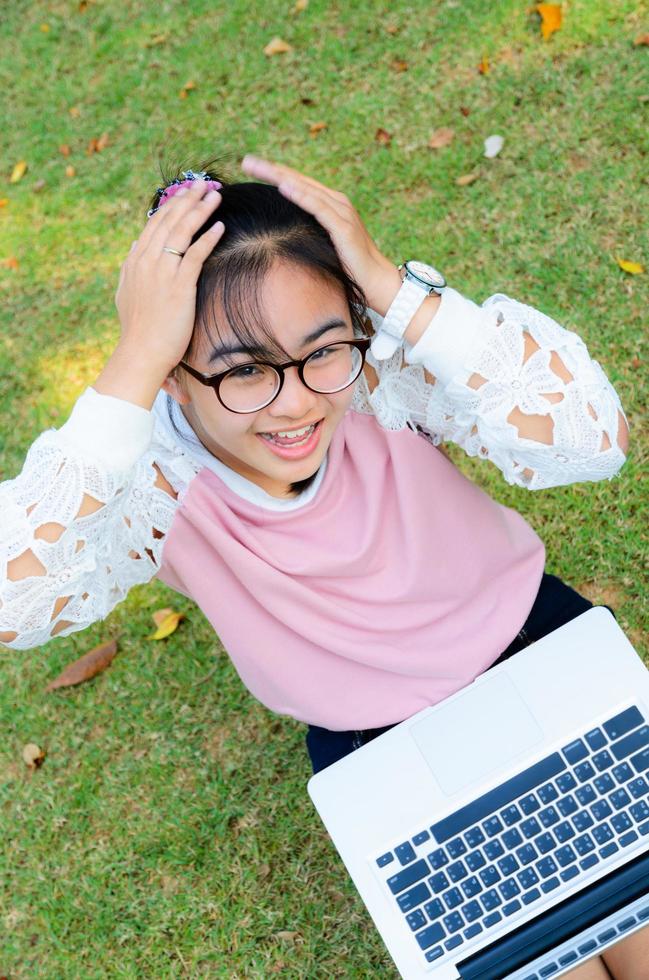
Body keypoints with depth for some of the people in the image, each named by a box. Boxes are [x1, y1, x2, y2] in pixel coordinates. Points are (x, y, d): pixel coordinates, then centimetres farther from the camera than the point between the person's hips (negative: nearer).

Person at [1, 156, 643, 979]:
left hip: (532, 640, 1)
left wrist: (392, 286, -39)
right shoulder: (154, 482, -26)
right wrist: (135, 363, -44)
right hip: (379, 748, 0)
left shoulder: (384, 366, -26)